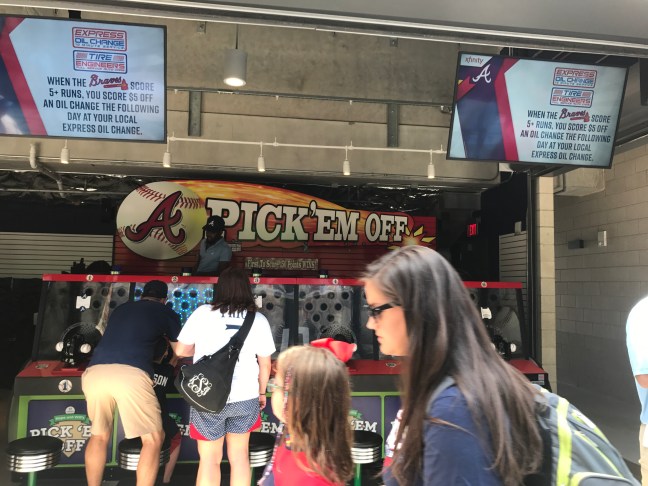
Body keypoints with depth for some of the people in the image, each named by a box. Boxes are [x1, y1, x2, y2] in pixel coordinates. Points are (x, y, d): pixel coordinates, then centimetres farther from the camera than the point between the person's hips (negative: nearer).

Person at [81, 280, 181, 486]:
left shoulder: (120, 309, 32)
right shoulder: (166, 313, 21)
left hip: (95, 372, 5)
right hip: (130, 374, -4)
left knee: (99, 435, 27)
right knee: (153, 439, 12)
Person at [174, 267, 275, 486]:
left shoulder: (202, 313, -6)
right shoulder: (259, 319, -2)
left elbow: (180, 351, 1)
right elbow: (265, 364, 5)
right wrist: (261, 392, 19)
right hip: (245, 397, 2)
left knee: (209, 459, 13)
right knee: (239, 455, 18)